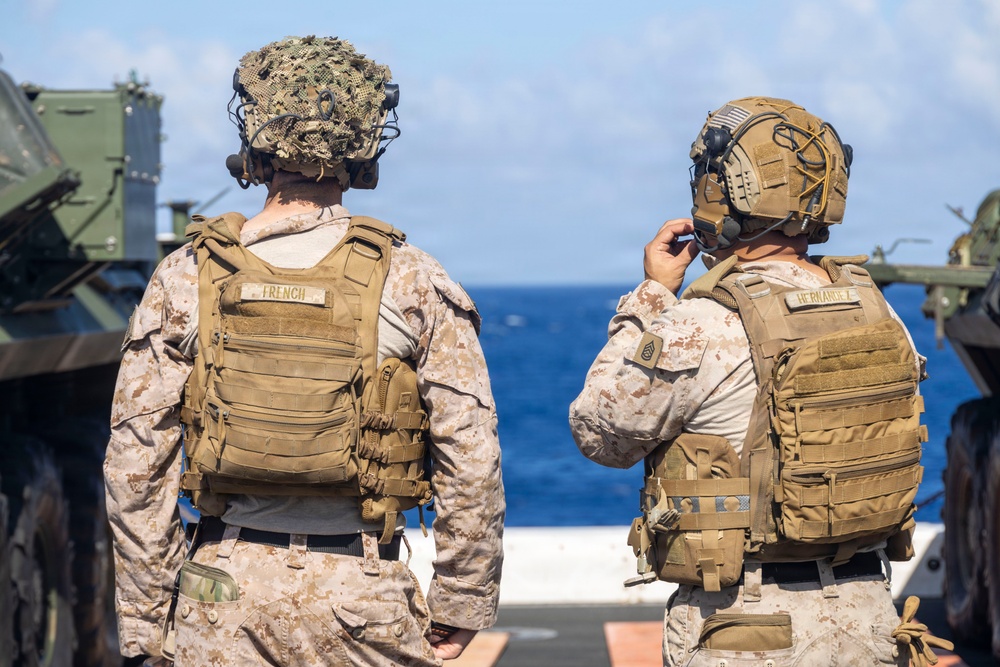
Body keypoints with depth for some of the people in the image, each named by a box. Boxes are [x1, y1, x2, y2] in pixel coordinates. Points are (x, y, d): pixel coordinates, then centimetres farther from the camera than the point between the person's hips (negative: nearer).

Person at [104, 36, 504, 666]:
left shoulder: (186, 280, -3)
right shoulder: (414, 283, -5)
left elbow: (136, 460, -2)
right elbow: (472, 459, -6)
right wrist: (461, 603, 4)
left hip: (222, 600, 1)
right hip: (364, 602, -1)